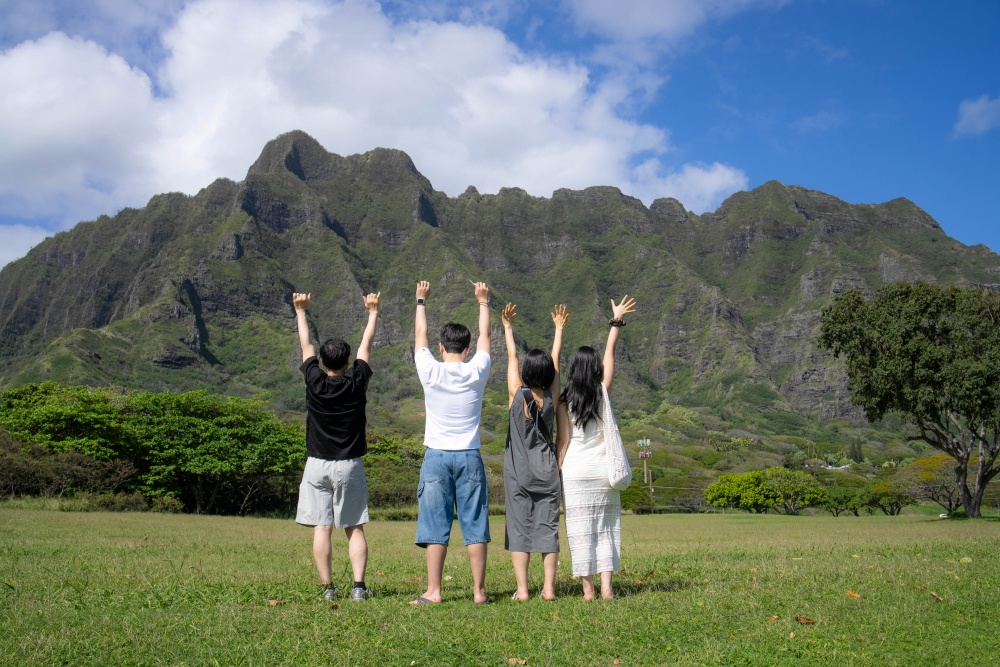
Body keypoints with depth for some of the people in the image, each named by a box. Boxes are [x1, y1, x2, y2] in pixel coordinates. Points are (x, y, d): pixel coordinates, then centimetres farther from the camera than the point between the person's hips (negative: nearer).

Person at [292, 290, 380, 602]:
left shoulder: (314, 383, -5)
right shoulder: (356, 383, -5)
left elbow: (305, 346, 9)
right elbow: (366, 345, 8)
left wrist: (300, 311, 22)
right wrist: (372, 313, 22)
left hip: (317, 465, 0)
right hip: (349, 465, 0)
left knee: (321, 528, 3)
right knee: (354, 529, 5)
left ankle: (327, 588, 3)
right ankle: (359, 586, -2)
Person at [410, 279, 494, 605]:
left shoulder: (431, 372, -4)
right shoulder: (477, 372, -1)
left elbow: (420, 336, 13)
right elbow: (485, 336, 16)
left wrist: (421, 301, 27)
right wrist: (483, 302, 30)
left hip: (437, 456, -1)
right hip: (469, 457, 1)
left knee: (435, 527, 1)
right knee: (475, 527, 4)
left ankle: (433, 591, 2)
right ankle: (479, 590, 6)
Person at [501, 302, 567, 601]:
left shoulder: (517, 395, -8)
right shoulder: (552, 398, -3)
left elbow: (511, 358, 4)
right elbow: (555, 361, 9)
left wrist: (507, 327, 16)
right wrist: (559, 329, 21)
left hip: (519, 473, -2)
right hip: (547, 473, 2)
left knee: (519, 529, 1)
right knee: (548, 528, 4)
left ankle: (522, 589, -2)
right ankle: (548, 588, 1)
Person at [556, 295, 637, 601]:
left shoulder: (565, 402, -6)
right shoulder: (603, 393, -2)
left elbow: (563, 441, -5)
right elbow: (610, 354, 8)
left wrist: (556, 471, 2)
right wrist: (616, 321, 16)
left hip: (574, 471, -1)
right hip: (603, 470, 2)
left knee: (580, 530, 3)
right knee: (606, 527, 10)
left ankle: (588, 589, 5)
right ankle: (606, 587, 5)